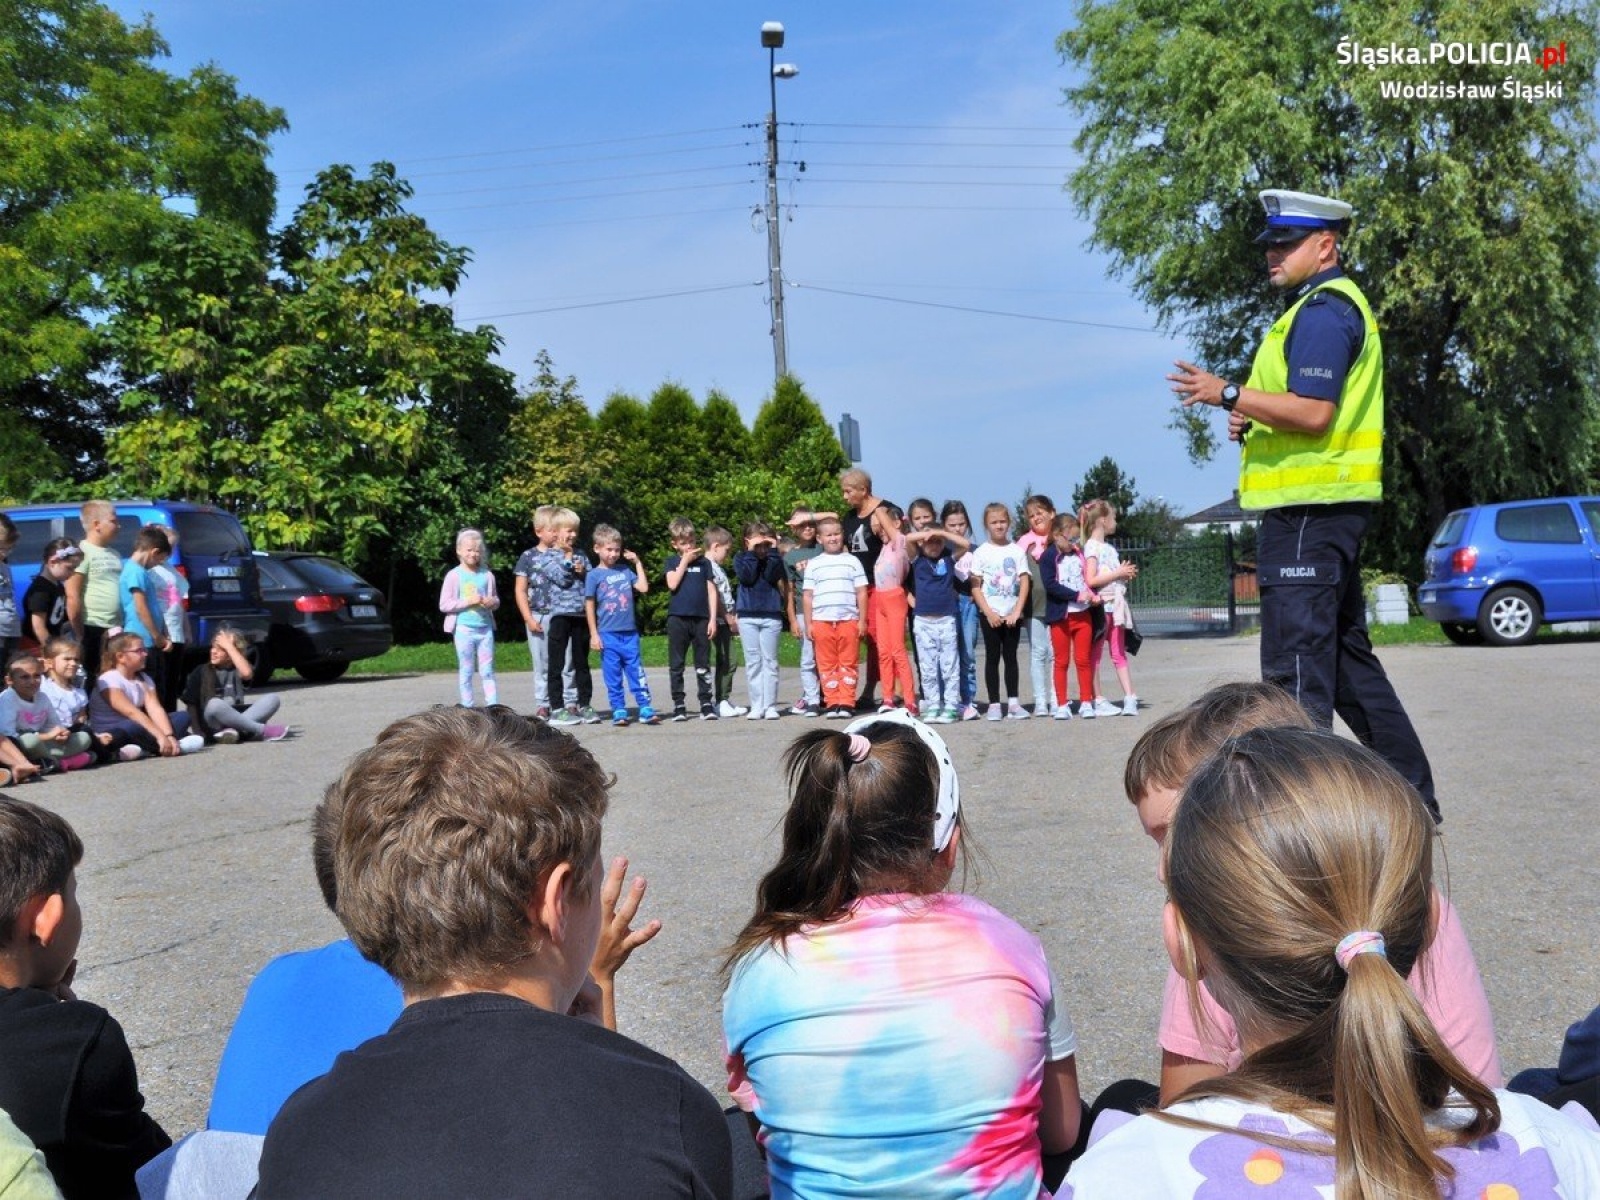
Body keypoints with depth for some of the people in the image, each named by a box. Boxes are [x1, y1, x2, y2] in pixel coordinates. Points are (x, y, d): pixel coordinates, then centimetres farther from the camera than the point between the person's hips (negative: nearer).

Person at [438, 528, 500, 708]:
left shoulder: (487, 575, 7)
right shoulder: (454, 575, -3)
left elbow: (496, 600, 18)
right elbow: (444, 605, -6)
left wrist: (492, 602, -5)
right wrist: (468, 601, -15)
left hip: (485, 628, 3)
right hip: (464, 629, -3)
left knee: (487, 671, 5)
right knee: (465, 671, 4)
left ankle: (493, 707, 6)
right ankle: (467, 708, 9)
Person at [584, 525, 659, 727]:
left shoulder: (625, 571, 9)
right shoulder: (594, 575, -1)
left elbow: (643, 587, 4)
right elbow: (589, 606, -1)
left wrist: (637, 563, 7)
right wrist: (594, 634, -4)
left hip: (629, 633, 3)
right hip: (608, 635, -3)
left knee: (637, 672, 3)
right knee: (613, 677, 3)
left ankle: (646, 709, 5)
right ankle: (619, 712, 10)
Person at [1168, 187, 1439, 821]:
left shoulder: (1323, 310, -11)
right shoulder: (1335, 305, 23)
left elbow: (1313, 412, -22)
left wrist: (1227, 394, -17)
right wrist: (1254, 420, 10)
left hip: (1307, 507, -11)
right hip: (1327, 505, 11)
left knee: (1297, 663, -9)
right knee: (1346, 653, 17)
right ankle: (1412, 790, 26)